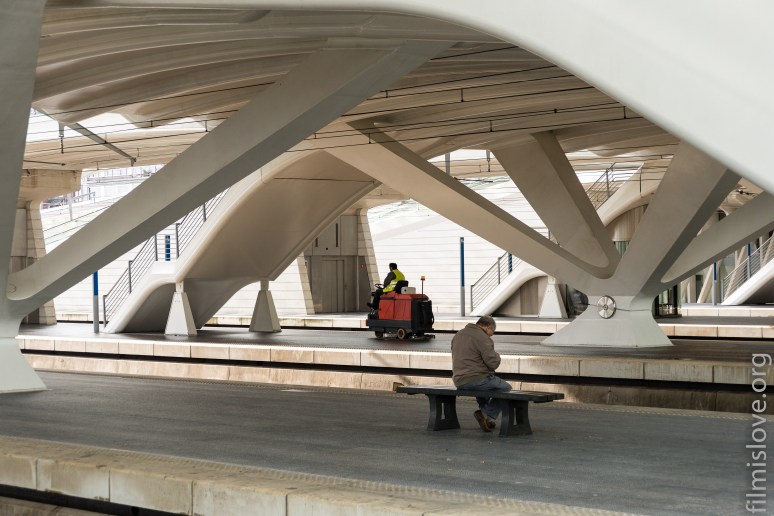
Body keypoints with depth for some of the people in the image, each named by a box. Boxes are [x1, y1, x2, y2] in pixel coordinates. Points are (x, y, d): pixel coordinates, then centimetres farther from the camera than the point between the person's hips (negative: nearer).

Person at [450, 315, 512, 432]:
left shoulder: (459, 334, 14)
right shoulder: (483, 338, -13)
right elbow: (493, 363, -17)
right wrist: (496, 355, 5)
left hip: (459, 381, 8)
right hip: (476, 378, -8)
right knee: (506, 388, 7)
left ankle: (487, 418, 32)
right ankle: (486, 414, -4)